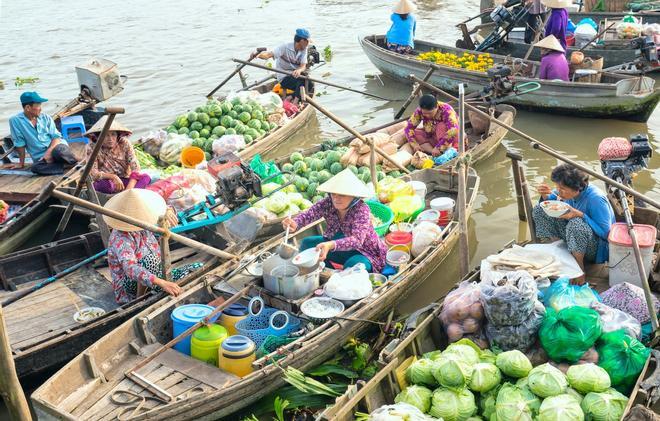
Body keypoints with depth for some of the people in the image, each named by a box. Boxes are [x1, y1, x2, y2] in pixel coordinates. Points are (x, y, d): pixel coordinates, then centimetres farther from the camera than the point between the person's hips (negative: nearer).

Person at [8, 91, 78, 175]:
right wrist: (21, 163, 3)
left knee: (58, 151, -38)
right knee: (36, 168, -35)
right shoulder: (15, 121, -4)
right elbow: (19, 143, 0)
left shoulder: (46, 118, 3)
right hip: (40, 157, 0)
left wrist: (49, 152, -17)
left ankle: (74, 162, -10)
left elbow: (56, 137, 0)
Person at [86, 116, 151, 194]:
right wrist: (113, 176, -38)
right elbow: (93, 174, -20)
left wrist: (129, 189, -29)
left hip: (124, 182, 3)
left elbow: (135, 167, -13)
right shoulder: (92, 148, -12)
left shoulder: (124, 144, -6)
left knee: (146, 177, -25)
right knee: (105, 183, -37)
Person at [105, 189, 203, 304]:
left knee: (198, 268, -4)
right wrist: (163, 283, -58)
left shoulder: (141, 224, -6)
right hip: (131, 287, -7)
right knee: (149, 258, -37)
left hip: (155, 275, 7)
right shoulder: (121, 239, -31)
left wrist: (167, 211, -14)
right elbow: (130, 269, -46)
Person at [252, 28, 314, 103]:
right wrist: (258, 55, -45)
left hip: (296, 75, 6)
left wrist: (299, 70, -36)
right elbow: (270, 54, -23)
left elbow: (303, 66, -11)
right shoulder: (285, 47, -13)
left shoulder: (304, 50, 2)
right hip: (284, 78, -6)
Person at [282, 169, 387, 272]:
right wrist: (295, 223, -52)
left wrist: (331, 245, -60)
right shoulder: (327, 204, -15)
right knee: (307, 243, -6)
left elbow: (357, 239, -43)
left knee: (353, 265, -36)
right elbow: (308, 214, -28)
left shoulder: (361, 210, -30)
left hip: (364, 253, -5)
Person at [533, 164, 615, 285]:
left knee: (576, 223, -41)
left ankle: (580, 269, -23)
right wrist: (546, 195, -11)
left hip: (596, 248, -7)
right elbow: (556, 201, 13)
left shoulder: (596, 199, -27)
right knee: (539, 210, -3)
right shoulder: (569, 192, -8)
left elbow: (605, 232, -26)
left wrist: (580, 215, -33)